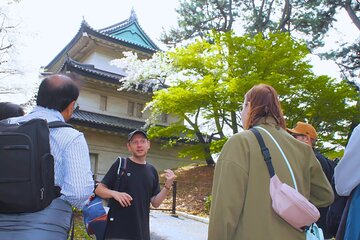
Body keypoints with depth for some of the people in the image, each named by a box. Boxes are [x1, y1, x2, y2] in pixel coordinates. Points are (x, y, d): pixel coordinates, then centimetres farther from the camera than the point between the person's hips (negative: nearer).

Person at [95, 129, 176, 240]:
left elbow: (155, 203, 8)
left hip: (141, 230, 4)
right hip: (117, 229, -4)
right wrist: (114, 193, -20)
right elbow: (98, 190, -2)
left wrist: (167, 186, -6)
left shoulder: (152, 171, 9)